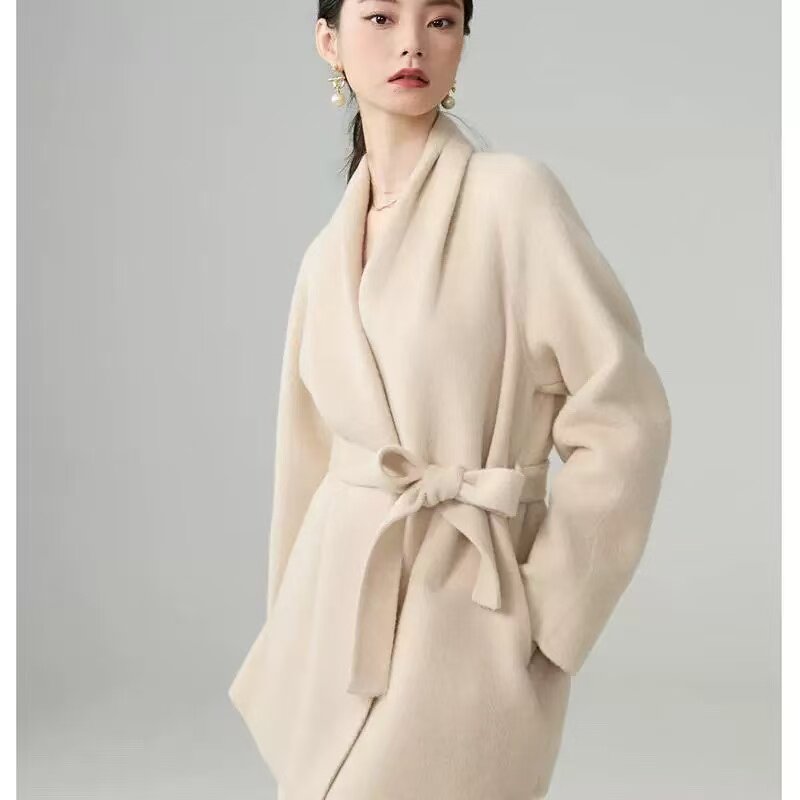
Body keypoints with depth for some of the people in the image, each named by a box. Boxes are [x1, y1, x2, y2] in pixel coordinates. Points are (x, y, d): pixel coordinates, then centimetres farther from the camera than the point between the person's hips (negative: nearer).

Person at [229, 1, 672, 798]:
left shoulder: (512, 194, -10)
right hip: (335, 600, 6)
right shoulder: (328, 253, 8)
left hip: (460, 613, -5)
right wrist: (293, 627, 17)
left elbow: (623, 420, -11)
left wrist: (540, 611, -9)